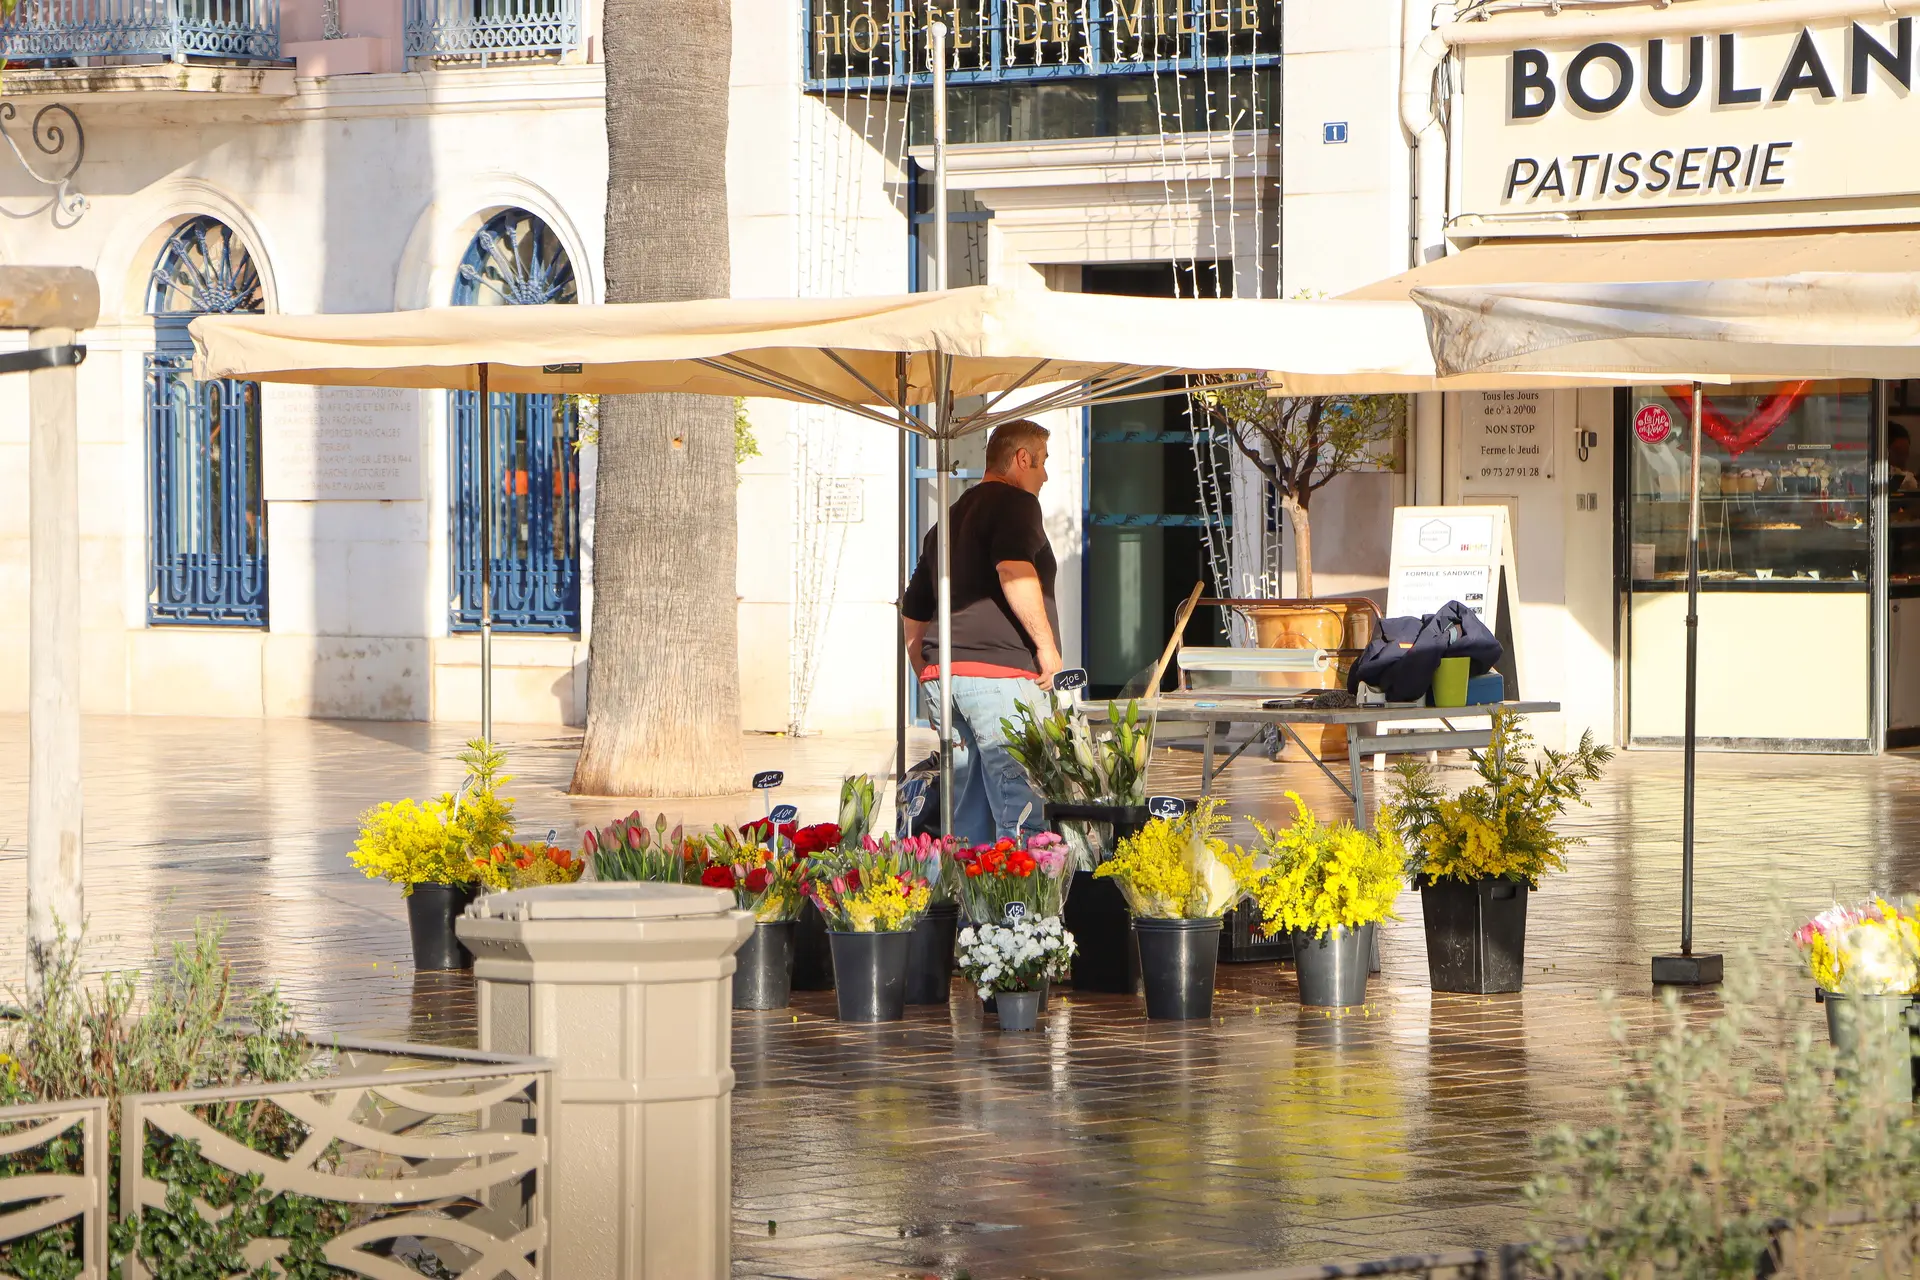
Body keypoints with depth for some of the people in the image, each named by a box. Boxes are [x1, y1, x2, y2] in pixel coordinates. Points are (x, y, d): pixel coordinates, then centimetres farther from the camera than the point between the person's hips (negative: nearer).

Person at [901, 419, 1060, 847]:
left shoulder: (949, 521, 26)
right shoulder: (1015, 504, -2)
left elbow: (913, 616, 29)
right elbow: (1014, 571, -22)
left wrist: (929, 678, 33)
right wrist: (1046, 644, -17)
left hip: (943, 671, 9)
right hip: (1000, 669, -9)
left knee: (968, 818, 12)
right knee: (1023, 815, -12)